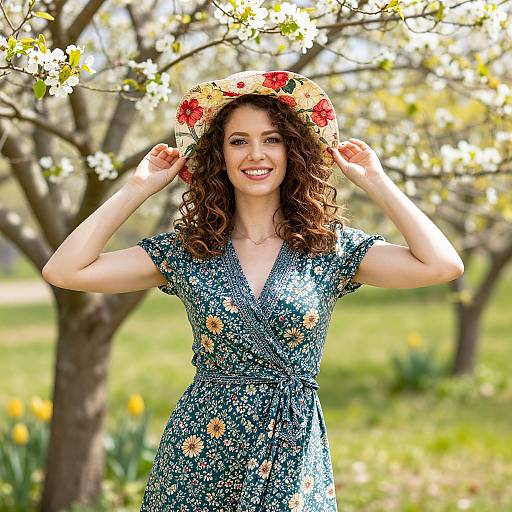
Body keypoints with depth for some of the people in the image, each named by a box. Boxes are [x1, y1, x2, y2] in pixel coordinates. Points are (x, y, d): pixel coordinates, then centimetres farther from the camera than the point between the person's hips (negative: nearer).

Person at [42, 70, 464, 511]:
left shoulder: (331, 247, -2)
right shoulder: (186, 250, 1)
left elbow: (443, 265, -14)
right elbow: (65, 271, -6)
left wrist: (376, 182, -6)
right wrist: (138, 189, -2)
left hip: (295, 463, -1)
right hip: (199, 457, 1)